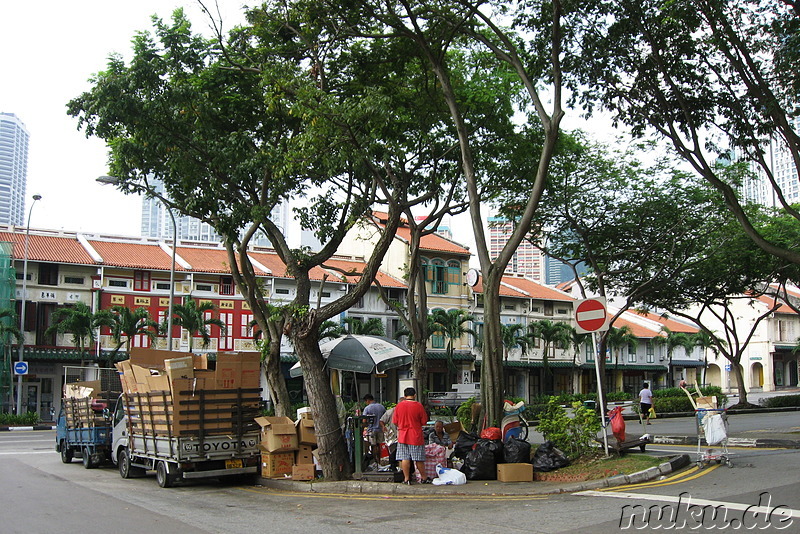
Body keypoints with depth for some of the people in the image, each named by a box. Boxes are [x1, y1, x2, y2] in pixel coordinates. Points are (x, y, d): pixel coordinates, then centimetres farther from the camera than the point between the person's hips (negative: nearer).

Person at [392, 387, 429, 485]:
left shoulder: (399, 406, -1)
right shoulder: (418, 406, -8)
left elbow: (395, 421, 7)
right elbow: (424, 422, -3)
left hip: (402, 435, 2)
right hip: (416, 436, -2)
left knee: (405, 458, 4)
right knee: (418, 459, 5)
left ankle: (406, 478, 5)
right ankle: (423, 478, 14)